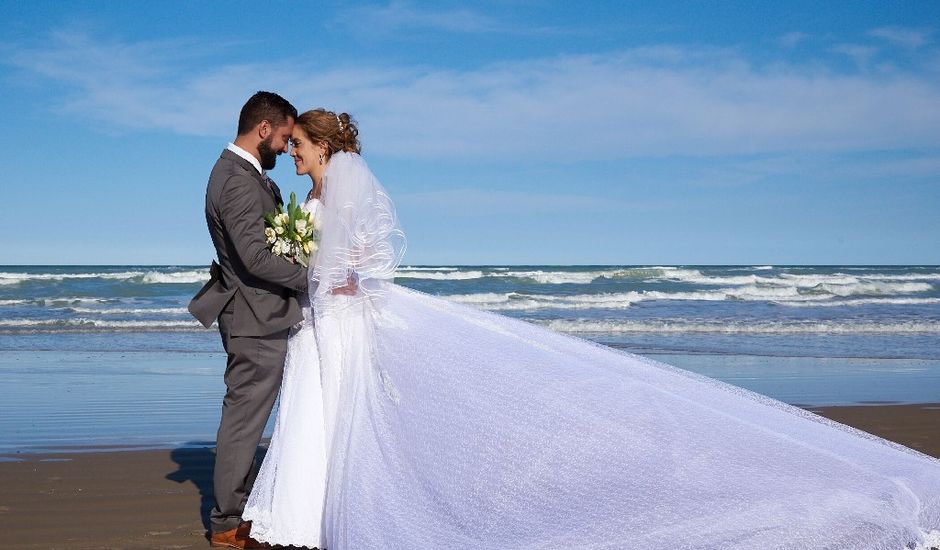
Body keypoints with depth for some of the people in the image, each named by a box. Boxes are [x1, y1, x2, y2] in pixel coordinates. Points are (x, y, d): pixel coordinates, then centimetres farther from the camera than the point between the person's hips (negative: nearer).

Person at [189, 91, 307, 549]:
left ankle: (237, 508, 30)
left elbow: (271, 234, 18)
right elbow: (256, 257, -27)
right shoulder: (238, 181, -20)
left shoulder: (239, 171, 13)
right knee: (244, 418, -1)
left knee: (245, 416, 18)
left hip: (254, 314, 11)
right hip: (258, 320, -11)